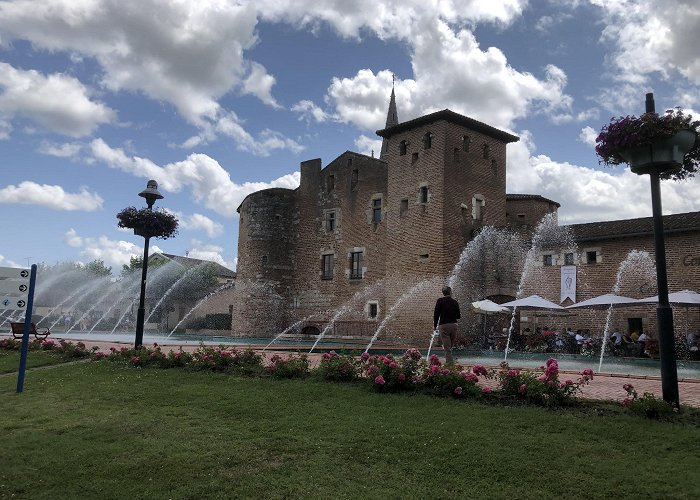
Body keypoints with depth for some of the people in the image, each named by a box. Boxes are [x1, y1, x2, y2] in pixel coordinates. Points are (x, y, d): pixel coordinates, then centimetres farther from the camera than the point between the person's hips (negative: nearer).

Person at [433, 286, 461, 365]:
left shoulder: (440, 301, -2)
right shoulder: (455, 302, 7)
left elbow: (436, 314, -5)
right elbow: (458, 316, 12)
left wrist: (435, 326, 4)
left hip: (444, 325, -3)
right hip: (453, 325, 4)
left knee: (447, 347, -6)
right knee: (450, 346, 14)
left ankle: (450, 362, -12)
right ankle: (449, 361, 17)